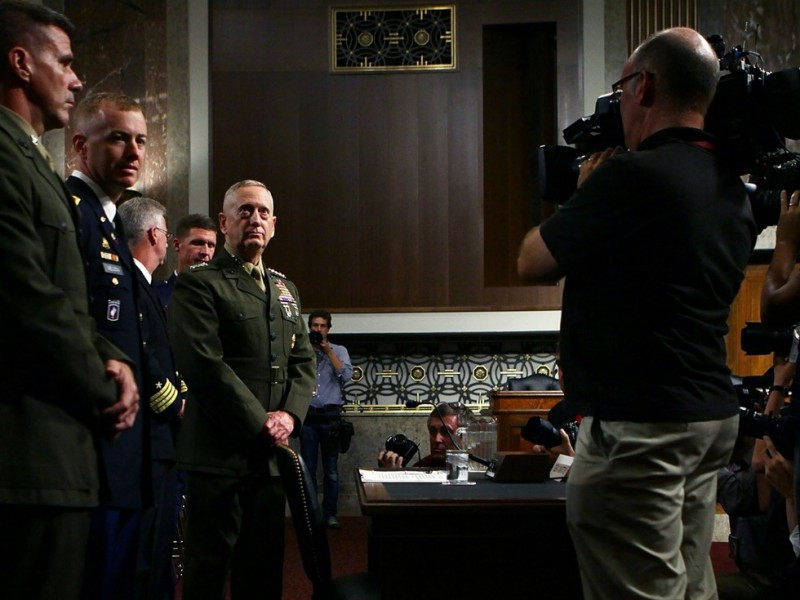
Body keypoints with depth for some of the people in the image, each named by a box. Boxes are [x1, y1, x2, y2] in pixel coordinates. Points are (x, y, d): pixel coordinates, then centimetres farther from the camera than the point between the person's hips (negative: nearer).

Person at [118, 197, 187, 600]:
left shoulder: (145, 286, 19)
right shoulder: (131, 283, -12)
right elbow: (139, 357, -20)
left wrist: (182, 395, 6)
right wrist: (177, 404, -9)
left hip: (159, 438, 10)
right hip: (146, 434, -10)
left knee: (160, 541, 15)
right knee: (145, 548, -6)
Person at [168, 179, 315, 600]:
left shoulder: (285, 289, 19)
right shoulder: (197, 284, -4)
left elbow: (303, 360, 15)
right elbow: (204, 364, -14)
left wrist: (290, 413, -3)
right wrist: (259, 422, -14)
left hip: (271, 451, 7)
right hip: (220, 452, -6)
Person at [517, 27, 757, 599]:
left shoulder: (633, 175, -17)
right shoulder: (732, 188, 11)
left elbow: (532, 263, -6)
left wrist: (582, 190, 8)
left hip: (639, 424, -9)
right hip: (713, 415, 10)